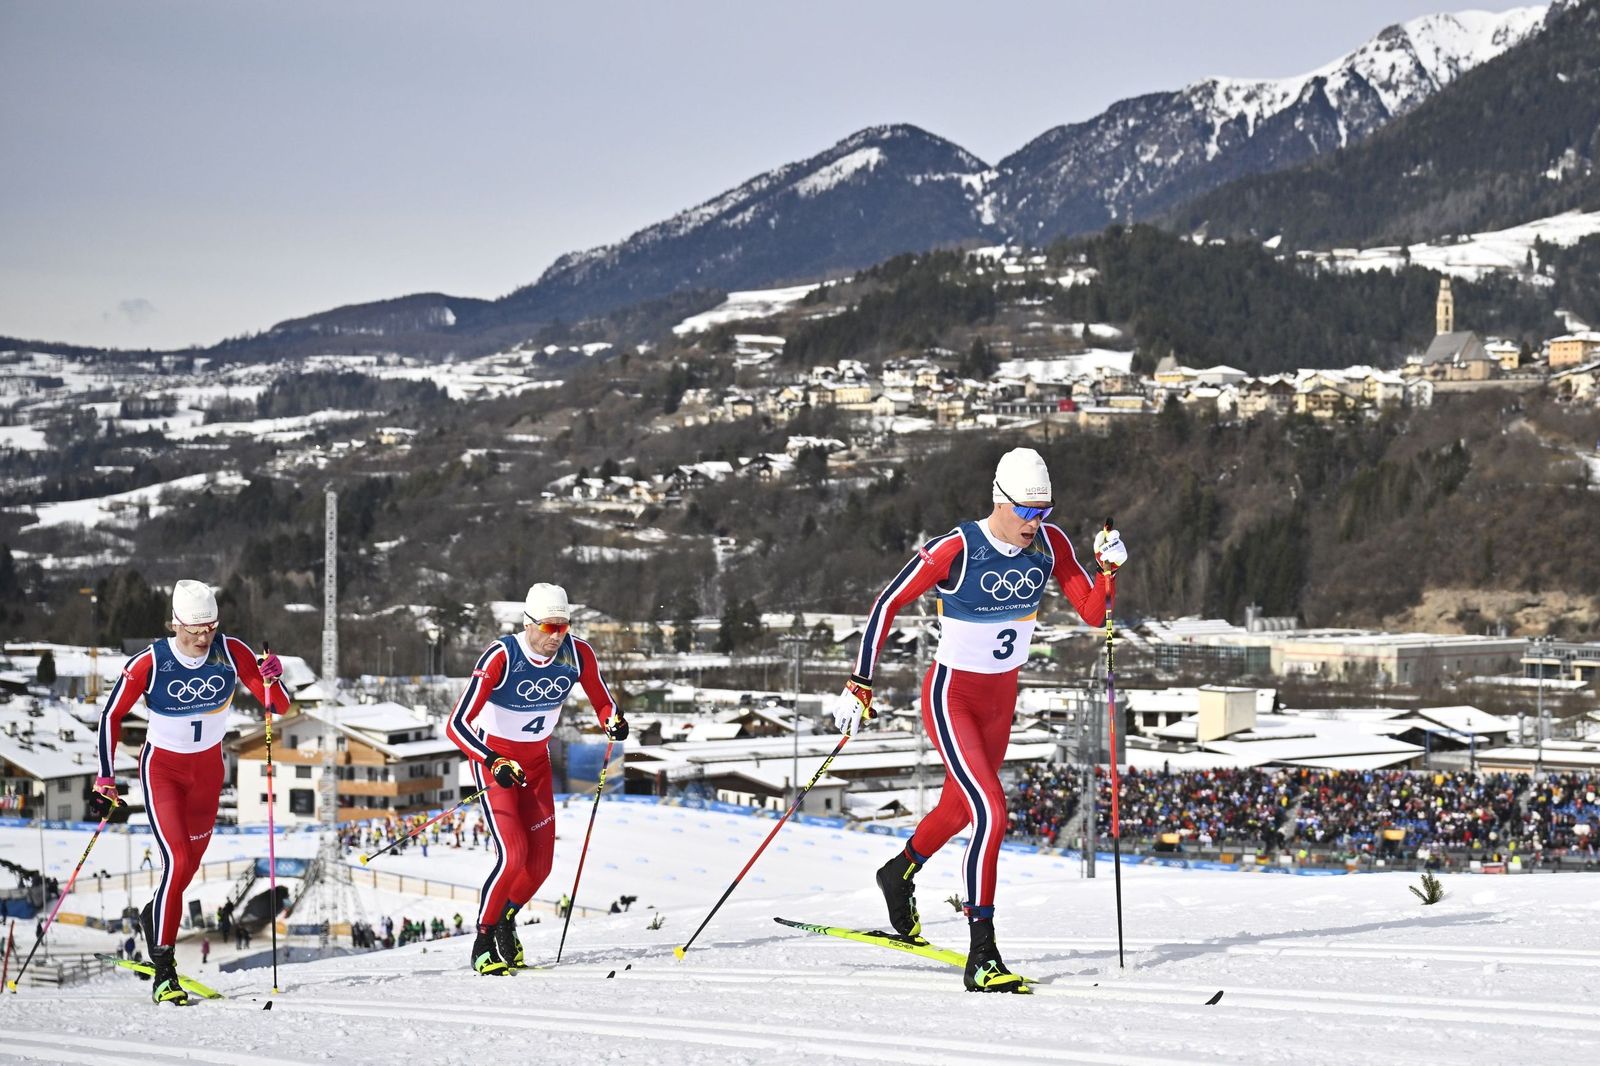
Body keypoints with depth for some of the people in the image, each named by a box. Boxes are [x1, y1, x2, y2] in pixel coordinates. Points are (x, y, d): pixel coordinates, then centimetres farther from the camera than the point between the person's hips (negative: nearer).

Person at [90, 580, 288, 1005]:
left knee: (191, 862, 15)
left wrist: (271, 678, -36)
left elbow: (278, 706, -14)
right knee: (177, 862, -18)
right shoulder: (149, 663, -21)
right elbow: (111, 717, -10)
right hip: (162, 767, -4)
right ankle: (163, 972, -9)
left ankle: (154, 918, 46)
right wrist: (105, 781, -11)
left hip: (208, 768, 4)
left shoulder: (232, 653, -15)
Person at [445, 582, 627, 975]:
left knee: (541, 860, 1)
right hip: (493, 756, -5)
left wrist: (614, 722, -27)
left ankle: (505, 921, 29)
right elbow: (457, 725, -31)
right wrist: (495, 764, -43)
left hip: (536, 759, 5)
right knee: (513, 854, -18)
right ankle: (484, 943, -1)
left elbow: (603, 704, -3)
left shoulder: (578, 654, -14)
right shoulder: (501, 657, -28)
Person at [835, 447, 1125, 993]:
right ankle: (982, 957, -18)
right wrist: (860, 684, -15)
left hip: (1001, 697, 7)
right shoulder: (955, 550, -23)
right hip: (951, 697, -7)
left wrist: (1109, 568, -23)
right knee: (992, 813, -21)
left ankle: (900, 872, 57)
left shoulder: (1050, 544, -8)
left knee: (960, 808, 25)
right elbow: (888, 604, -15)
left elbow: (1093, 613, -4)